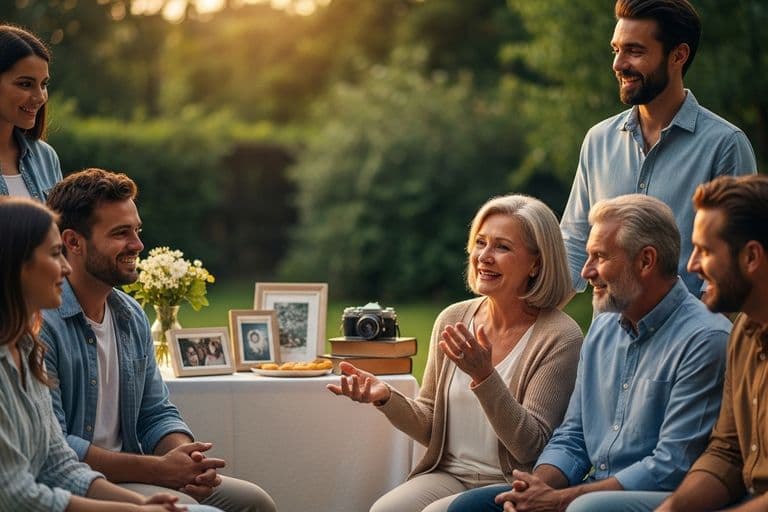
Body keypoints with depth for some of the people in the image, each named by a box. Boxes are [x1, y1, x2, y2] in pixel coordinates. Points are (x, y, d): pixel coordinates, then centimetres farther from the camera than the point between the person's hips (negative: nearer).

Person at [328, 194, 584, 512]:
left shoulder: (560, 337, -9)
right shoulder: (452, 320, 6)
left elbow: (531, 448, -13)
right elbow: (431, 428, 13)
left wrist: (484, 377, -25)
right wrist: (386, 397, -7)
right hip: (448, 474, 4)